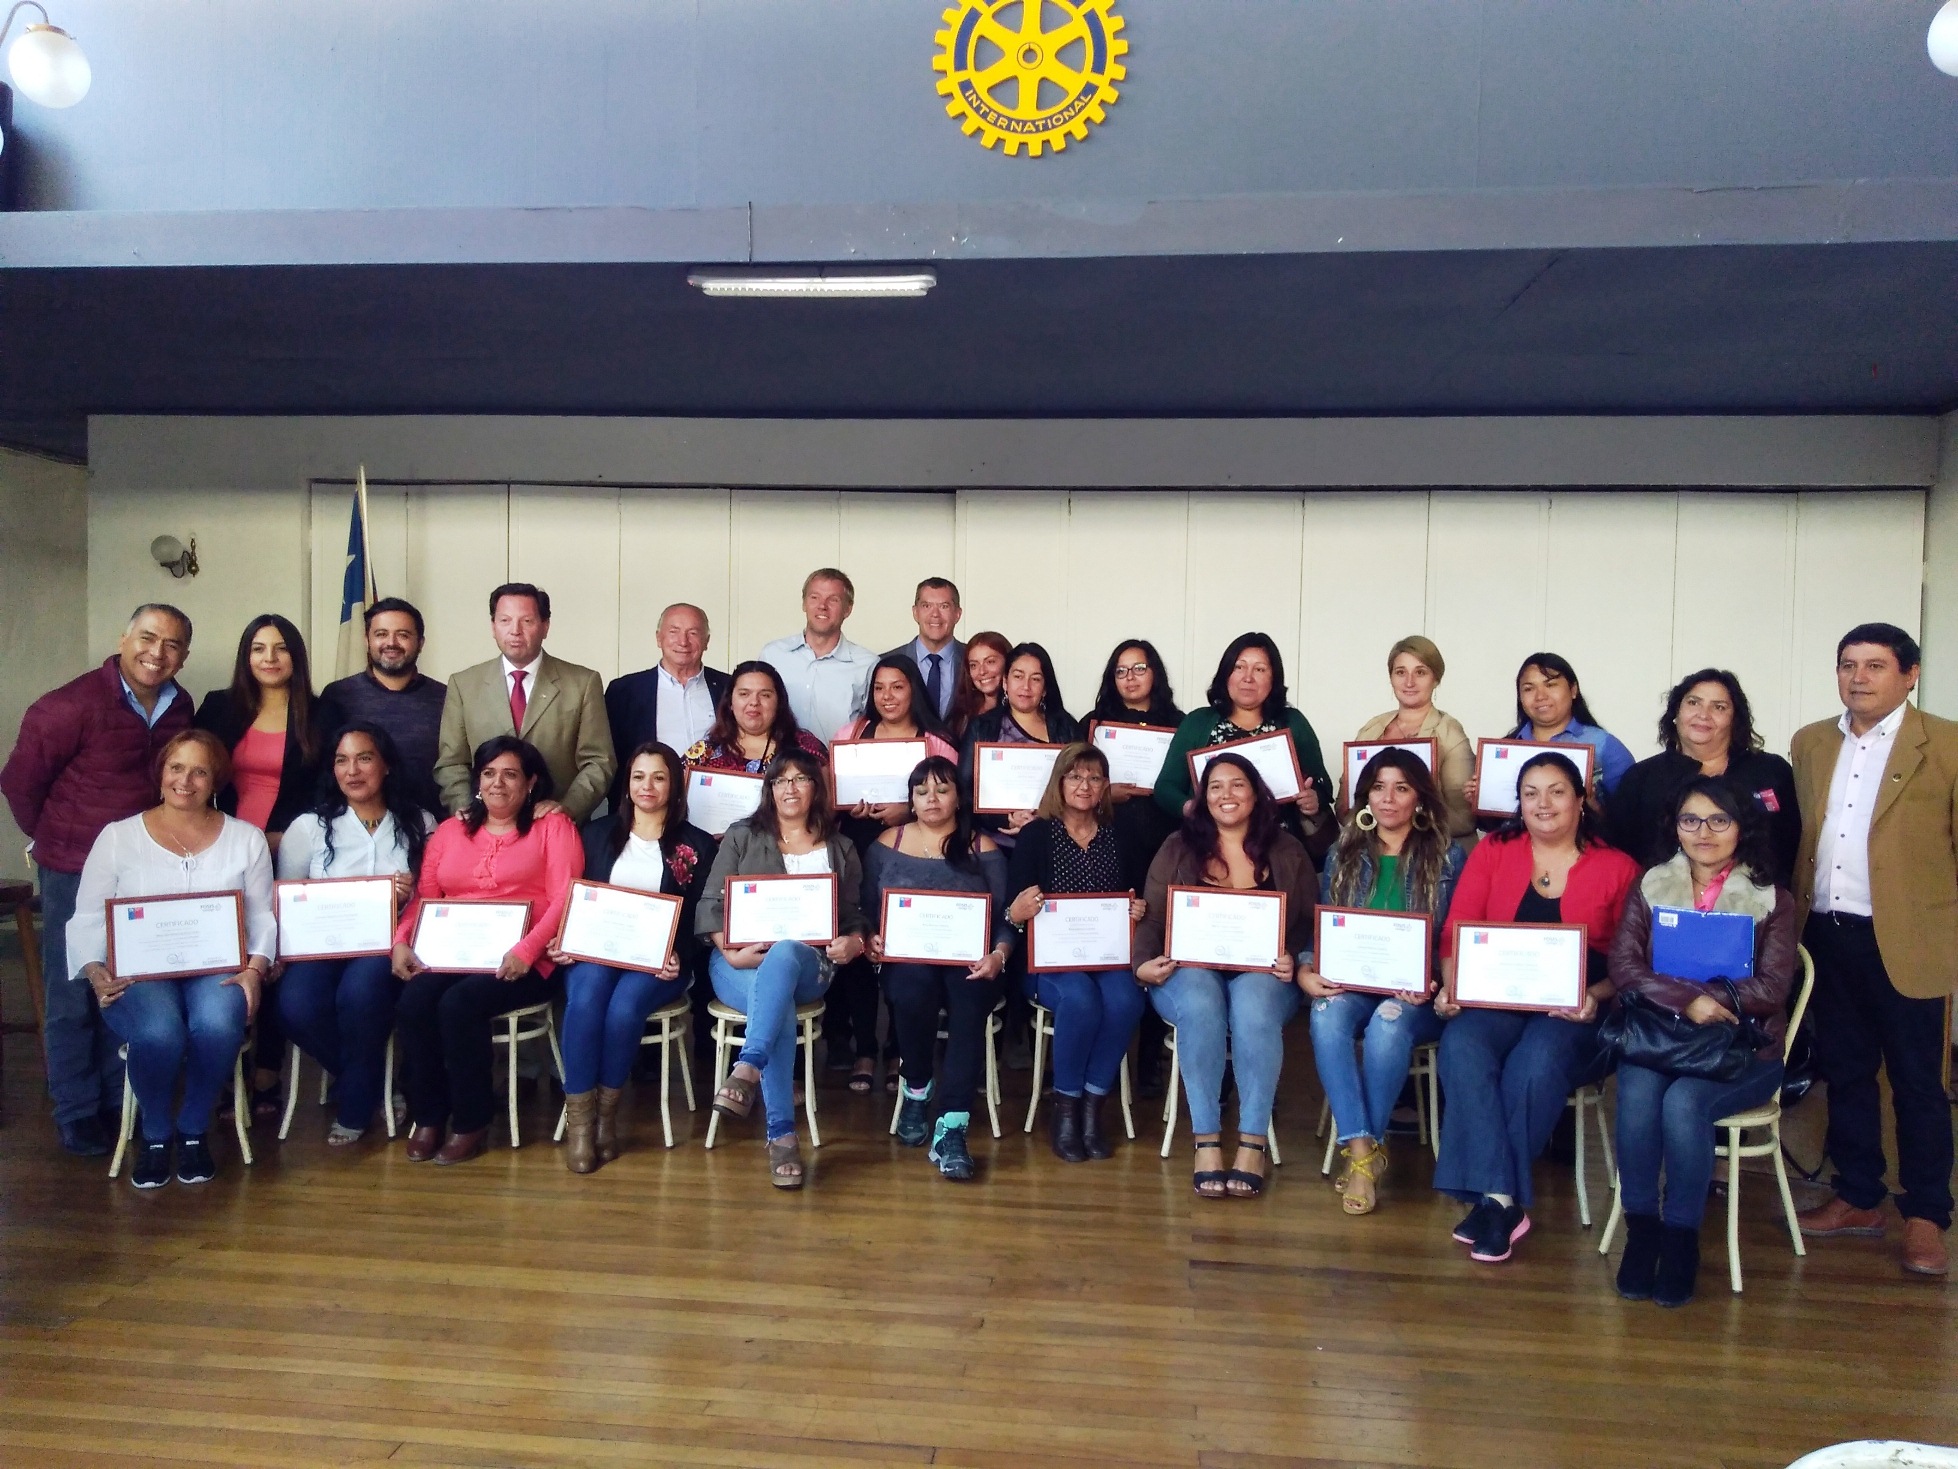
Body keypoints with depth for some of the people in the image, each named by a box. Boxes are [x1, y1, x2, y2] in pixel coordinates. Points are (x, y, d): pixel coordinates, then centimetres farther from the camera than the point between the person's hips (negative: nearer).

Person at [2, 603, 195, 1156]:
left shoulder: (179, 707, 0)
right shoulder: (70, 706, -16)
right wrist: (56, 839, 4)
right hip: (75, 874, -5)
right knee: (73, 997, 7)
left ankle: (120, 1102, 28)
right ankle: (76, 1115, 19)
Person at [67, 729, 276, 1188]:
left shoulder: (246, 838, 11)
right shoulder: (118, 836, 8)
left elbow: (262, 915, 8)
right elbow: (87, 918, 6)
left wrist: (254, 969, -10)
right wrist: (96, 972, -12)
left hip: (217, 969, 1)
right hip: (138, 973, 0)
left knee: (217, 1026, -35)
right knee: (159, 1033, -35)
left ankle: (194, 1130, -6)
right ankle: (156, 1135, -3)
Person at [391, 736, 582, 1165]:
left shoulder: (552, 825, 5)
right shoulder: (450, 830, 20)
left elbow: (565, 899, -7)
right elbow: (423, 897, 14)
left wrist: (525, 951, -20)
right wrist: (402, 942, -6)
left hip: (522, 962, -4)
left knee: (459, 1004, -29)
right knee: (412, 1001, -24)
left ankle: (472, 1123, -11)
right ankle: (428, 1118, -7)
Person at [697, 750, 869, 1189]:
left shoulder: (840, 849, 18)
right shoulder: (741, 836, 13)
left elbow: (855, 917, 17)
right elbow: (711, 904, 4)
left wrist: (853, 942, -8)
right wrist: (731, 952, -14)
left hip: (807, 963, 1)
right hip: (740, 961, 0)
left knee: (782, 956, -40)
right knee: (780, 1004, -37)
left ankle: (747, 1070, -56)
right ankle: (782, 1135, -40)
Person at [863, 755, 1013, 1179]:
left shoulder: (983, 848, 10)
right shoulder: (887, 844, 13)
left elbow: (1005, 915, 3)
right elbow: (866, 909, 12)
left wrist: (999, 955, -16)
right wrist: (871, 940, -9)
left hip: (969, 962, 0)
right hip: (907, 960, 0)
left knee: (971, 1001, -34)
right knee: (913, 986, -36)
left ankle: (951, 1127, -34)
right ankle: (916, 1091, -9)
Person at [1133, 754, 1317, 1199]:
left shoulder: (1287, 851, 11)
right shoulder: (1177, 849, 11)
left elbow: (1309, 923, 6)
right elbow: (1151, 917, 5)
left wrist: (1294, 961, -14)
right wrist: (1143, 964, -13)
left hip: (1262, 975, 0)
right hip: (1191, 970, 0)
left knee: (1252, 1006, -36)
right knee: (1200, 1004, -35)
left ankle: (1252, 1145, -31)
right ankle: (1207, 1143, -31)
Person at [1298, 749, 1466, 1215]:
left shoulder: (1449, 856, 4)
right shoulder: (1344, 853, 12)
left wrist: (1435, 984, -20)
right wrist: (1305, 971, -11)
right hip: (1350, 983, 2)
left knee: (1389, 1020, -36)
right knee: (1327, 1015, -32)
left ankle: (1367, 1145, -19)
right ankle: (1360, 1150, -32)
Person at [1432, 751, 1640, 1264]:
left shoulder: (1618, 868, 6)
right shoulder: (1493, 851, 10)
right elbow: (1456, 933, 4)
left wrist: (1595, 997, -16)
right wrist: (1452, 989, -13)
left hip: (1573, 1012, -2)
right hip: (1496, 999, 2)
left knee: (1535, 1064, -33)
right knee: (1460, 1048, -31)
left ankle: (1492, 1197, -17)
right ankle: (1502, 1200, -27)